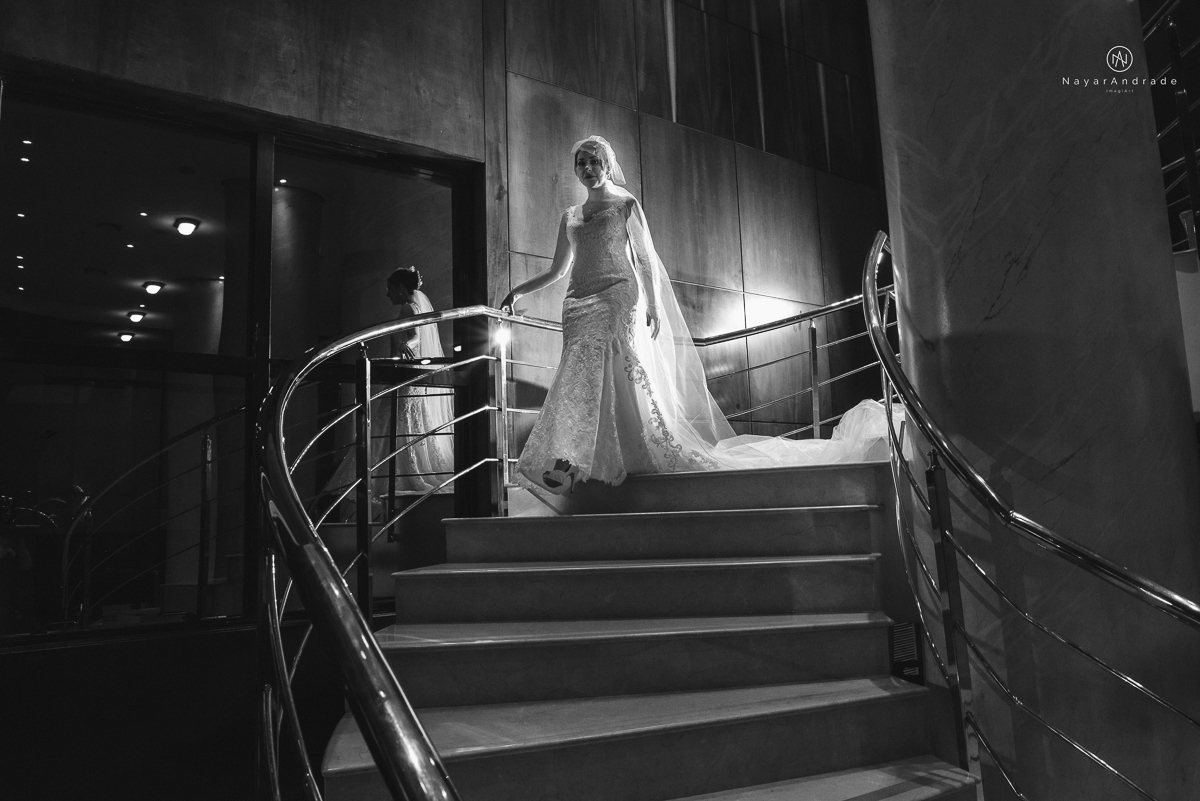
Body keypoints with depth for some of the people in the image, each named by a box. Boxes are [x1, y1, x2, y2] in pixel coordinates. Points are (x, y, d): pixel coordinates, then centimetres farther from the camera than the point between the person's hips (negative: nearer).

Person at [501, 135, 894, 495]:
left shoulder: (625, 205, 9)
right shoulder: (570, 217, 21)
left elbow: (646, 259, 3)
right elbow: (558, 270, 23)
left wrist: (653, 305, -7)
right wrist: (519, 291, 16)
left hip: (618, 301, -4)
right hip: (578, 309, 4)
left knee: (622, 377, -18)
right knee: (582, 381, -4)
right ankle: (568, 460, -4)